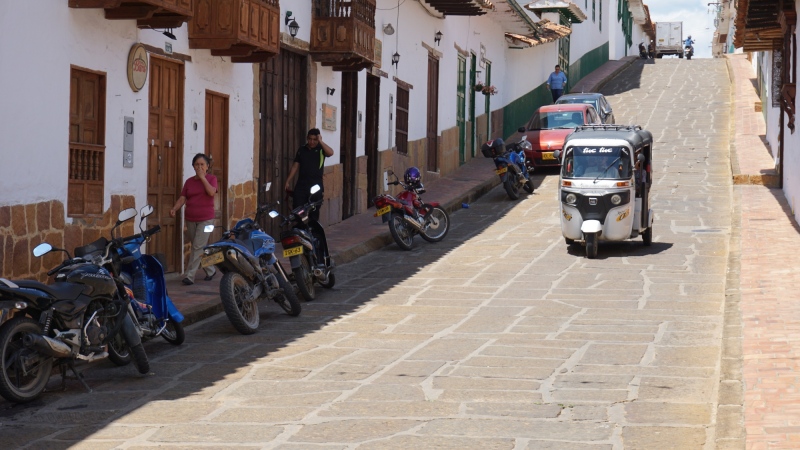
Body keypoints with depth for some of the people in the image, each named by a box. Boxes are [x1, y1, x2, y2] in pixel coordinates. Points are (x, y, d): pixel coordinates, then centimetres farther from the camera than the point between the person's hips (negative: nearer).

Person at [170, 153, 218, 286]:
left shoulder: (211, 179, 1)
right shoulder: (189, 182, 9)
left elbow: (211, 192, -18)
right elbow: (182, 198, 3)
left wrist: (202, 177, -15)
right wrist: (174, 209, -14)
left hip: (206, 219, -4)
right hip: (190, 219, 4)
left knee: (198, 247, -12)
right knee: (199, 247, 10)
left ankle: (189, 275, -14)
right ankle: (210, 270, 29)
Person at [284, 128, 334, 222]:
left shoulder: (321, 149, 1)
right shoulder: (302, 150, 11)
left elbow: (330, 153, -22)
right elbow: (295, 166, 14)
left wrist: (320, 141, -17)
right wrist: (288, 181, 11)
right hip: (301, 185, 2)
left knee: (314, 214, 2)